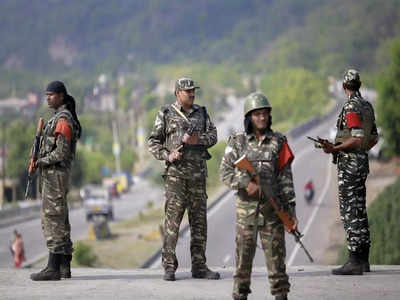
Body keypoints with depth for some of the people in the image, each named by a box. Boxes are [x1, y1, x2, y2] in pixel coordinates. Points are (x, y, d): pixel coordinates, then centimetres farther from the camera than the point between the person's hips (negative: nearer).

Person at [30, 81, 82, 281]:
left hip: (55, 174, -10)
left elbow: (61, 152, -21)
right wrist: (39, 160, 7)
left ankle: (53, 268, -14)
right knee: (60, 221, 11)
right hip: (54, 174, 10)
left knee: (52, 219, -12)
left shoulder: (63, 120, -14)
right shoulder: (59, 118, 18)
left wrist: (40, 162, -10)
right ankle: (64, 266, 14)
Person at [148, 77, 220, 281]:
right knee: (172, 219, -7)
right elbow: (153, 142, 3)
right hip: (175, 173, -4)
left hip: (198, 174, 4)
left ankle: (199, 266, 10)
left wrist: (198, 139, -16)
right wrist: (167, 155, -13)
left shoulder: (201, 113, 14)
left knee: (199, 220, 5)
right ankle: (169, 268, -5)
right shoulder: (166, 114, 4)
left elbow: (213, 136, 3)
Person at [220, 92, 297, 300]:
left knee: (276, 251, 1)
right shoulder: (237, 142, 3)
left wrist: (291, 209, -1)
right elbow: (225, 172, -1)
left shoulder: (278, 142, 5)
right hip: (246, 206, 0)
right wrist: (246, 183, -18)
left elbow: (286, 179, 4)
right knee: (244, 253, 3)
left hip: (272, 206, 0)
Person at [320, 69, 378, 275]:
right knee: (359, 212, 12)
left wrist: (335, 149, -19)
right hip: (362, 162, 9)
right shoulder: (367, 106, 13)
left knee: (350, 213, -9)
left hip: (349, 165, -9)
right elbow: (374, 139, 19)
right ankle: (363, 260, 14)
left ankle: (354, 262, -12)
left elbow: (358, 138, -23)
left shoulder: (351, 107, -15)